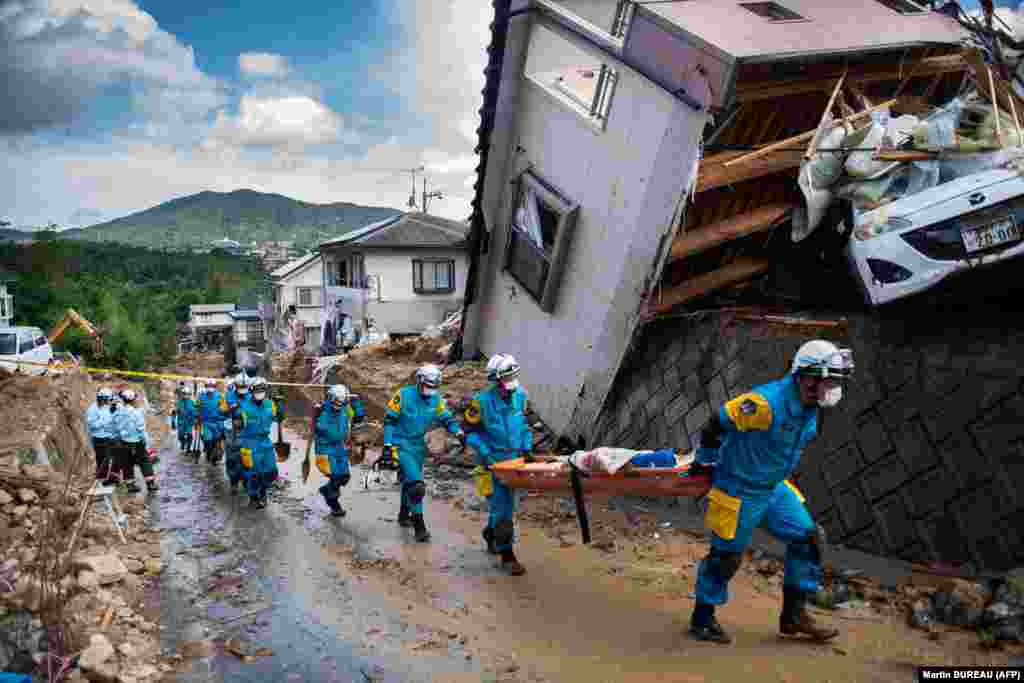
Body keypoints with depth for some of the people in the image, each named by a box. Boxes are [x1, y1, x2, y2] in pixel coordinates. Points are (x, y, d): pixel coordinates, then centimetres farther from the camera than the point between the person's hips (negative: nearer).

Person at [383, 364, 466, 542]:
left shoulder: (435, 399, 0)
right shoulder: (403, 395, -13)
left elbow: (447, 418, 4)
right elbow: (389, 420, -7)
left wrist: (458, 432, -16)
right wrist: (387, 444, -11)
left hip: (419, 446, 6)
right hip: (401, 445, -6)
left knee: (409, 481, 21)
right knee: (416, 484, -17)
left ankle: (404, 514, 43)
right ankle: (419, 526, -12)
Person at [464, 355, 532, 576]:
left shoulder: (520, 395, -1)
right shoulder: (482, 400, -16)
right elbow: (471, 431, -8)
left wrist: (527, 448, 1)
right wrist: (485, 454, -17)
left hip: (515, 457, 5)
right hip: (493, 459, -5)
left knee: (506, 502, 16)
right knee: (501, 505, -5)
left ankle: (491, 534, 44)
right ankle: (506, 555, 5)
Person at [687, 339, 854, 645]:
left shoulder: (810, 406, -2)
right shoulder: (767, 402, -31)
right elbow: (717, 423, -23)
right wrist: (705, 462, -10)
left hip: (774, 488, 8)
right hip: (739, 492, -8)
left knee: (807, 538, 7)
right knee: (726, 555, 4)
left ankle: (794, 615, 23)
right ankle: (702, 619, 26)